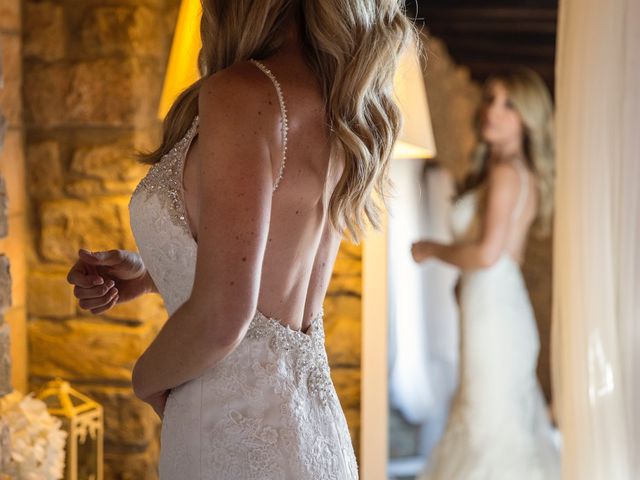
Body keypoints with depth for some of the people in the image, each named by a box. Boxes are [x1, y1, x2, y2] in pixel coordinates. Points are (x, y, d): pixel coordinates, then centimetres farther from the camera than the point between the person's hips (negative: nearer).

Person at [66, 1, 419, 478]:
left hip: (239, 438, -8)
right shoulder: (341, 104, 5)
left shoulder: (243, 93, -20)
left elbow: (220, 318, -24)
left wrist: (145, 379, -5)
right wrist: (148, 274, 11)